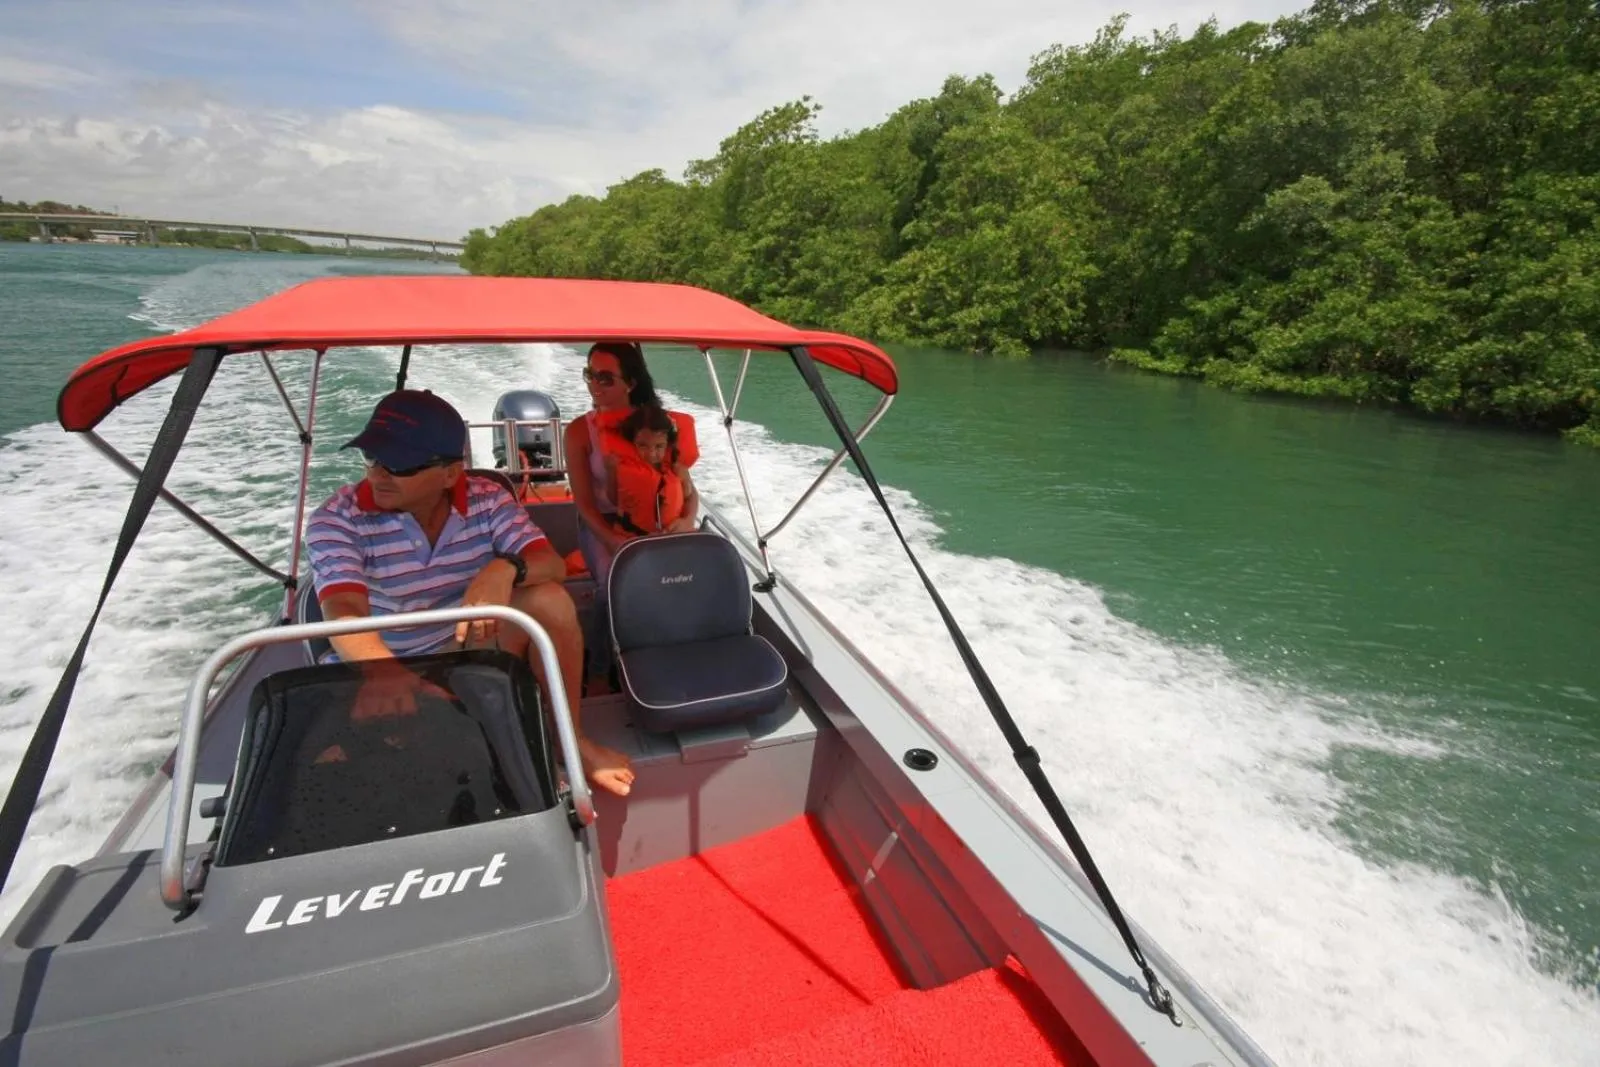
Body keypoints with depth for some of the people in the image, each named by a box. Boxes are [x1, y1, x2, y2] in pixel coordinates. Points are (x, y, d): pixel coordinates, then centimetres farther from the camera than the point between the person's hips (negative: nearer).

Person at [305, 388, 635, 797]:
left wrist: (505, 568, -43)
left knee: (548, 599, -25)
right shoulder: (336, 521, -16)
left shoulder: (487, 500, -9)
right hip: (378, 673, -2)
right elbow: (344, 614, -32)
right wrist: (384, 672, -55)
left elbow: (552, 565, -18)